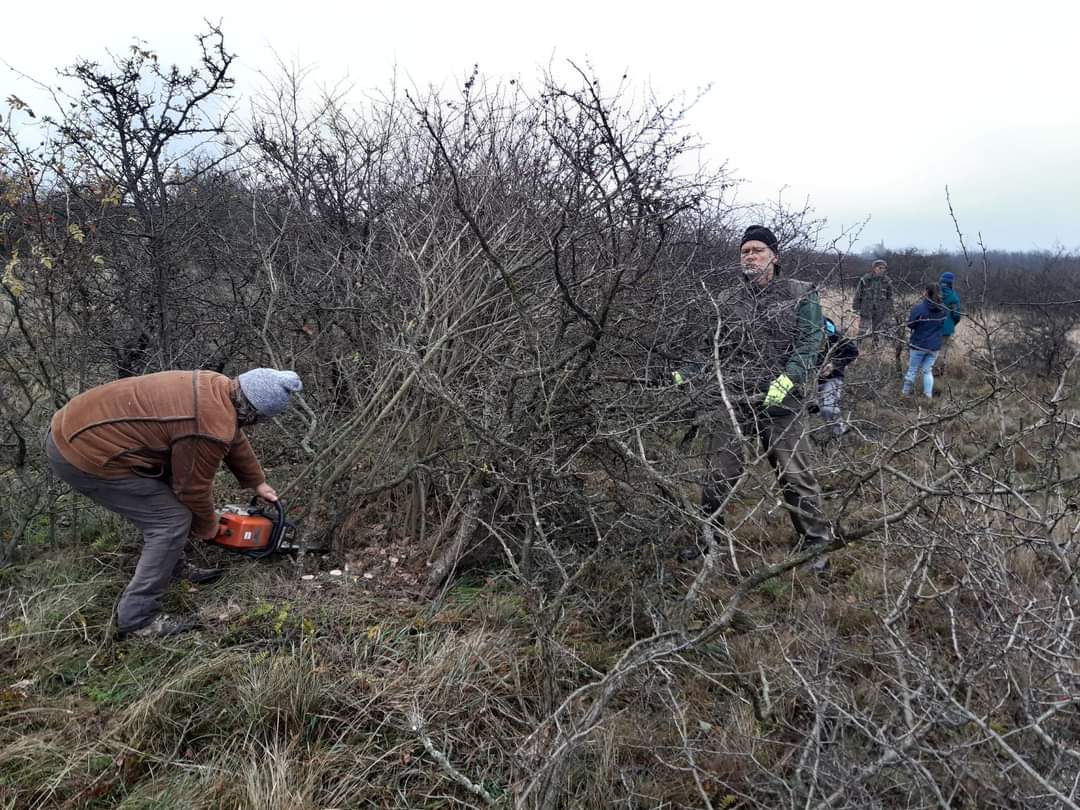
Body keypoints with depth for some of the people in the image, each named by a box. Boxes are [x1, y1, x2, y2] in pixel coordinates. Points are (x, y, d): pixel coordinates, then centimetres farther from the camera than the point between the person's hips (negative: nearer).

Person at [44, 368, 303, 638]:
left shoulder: (218, 387, 3)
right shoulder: (211, 428, -24)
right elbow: (194, 488, -8)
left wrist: (258, 482, 32)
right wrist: (206, 527, 12)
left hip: (77, 427, 10)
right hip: (83, 454, -10)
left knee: (164, 499, 21)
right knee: (173, 519, -5)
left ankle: (172, 568, 34)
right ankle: (137, 618, 4)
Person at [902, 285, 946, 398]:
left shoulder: (918, 308, -17)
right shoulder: (942, 310, 0)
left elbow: (910, 325, -9)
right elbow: (943, 326, 12)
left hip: (919, 345, -4)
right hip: (934, 346, 4)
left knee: (912, 370, 9)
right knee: (928, 371, 14)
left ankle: (905, 393, 18)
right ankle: (928, 395, 9)